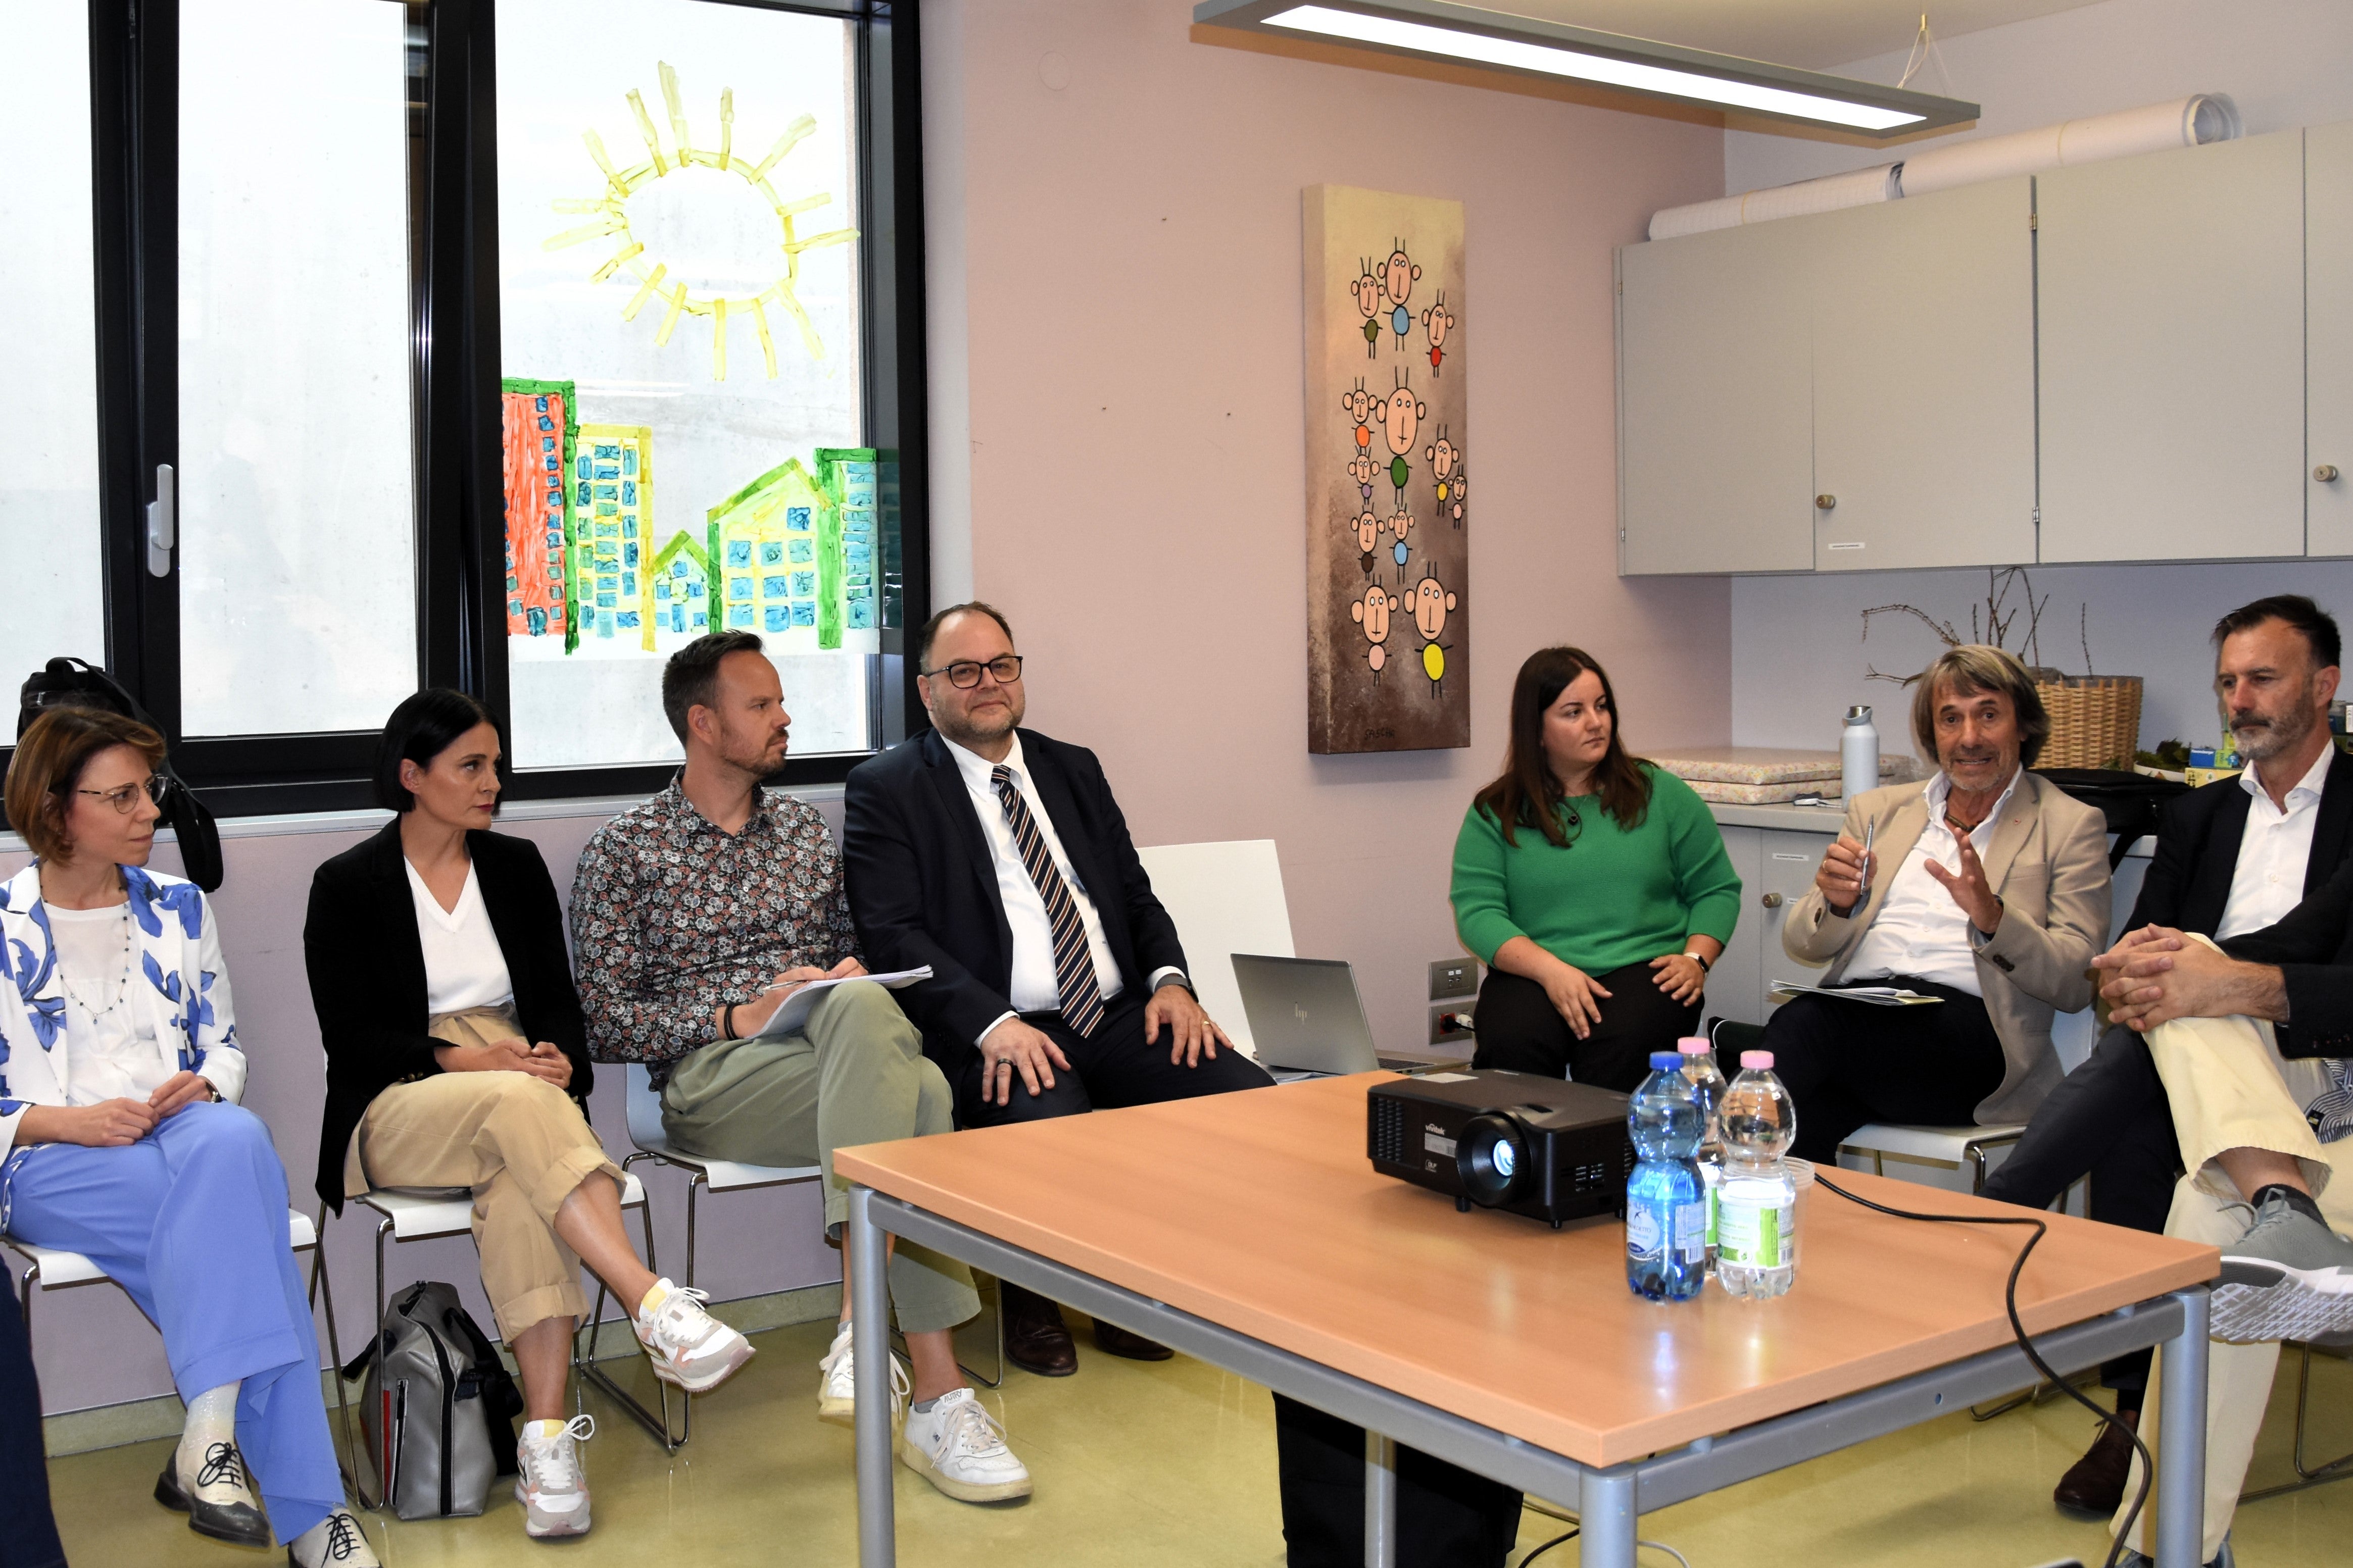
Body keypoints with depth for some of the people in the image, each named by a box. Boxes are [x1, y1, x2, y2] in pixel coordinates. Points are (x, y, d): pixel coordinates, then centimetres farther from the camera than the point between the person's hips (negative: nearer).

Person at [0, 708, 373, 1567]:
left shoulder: (180, 907, 15)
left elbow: (224, 1044, 18)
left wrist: (203, 1090, -6)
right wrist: (70, 1121, -16)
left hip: (189, 1129, 3)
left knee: (233, 1140, -37)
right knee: (238, 1219, -34)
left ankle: (209, 1434, -38)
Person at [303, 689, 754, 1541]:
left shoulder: (515, 865, 13)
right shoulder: (347, 885, 3)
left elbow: (557, 1001, 10)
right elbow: (351, 1038, -4)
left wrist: (556, 1057, -13)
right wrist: (463, 1060, -19)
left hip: (519, 1096, 3)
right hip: (397, 1112, -2)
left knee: (516, 1182, -35)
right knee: (519, 1103, -37)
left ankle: (546, 1438, -40)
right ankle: (660, 1309, -48)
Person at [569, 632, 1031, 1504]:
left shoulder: (806, 830, 23)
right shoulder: (624, 850, 8)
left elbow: (854, 950, 27)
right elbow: (606, 1024, 2)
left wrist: (852, 975, 0)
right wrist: (737, 1017, -12)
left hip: (835, 1055, 5)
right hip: (711, 1077, -4)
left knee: (879, 1031, -38)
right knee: (912, 1094, -37)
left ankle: (861, 1324, -39)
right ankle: (937, 1393, -41)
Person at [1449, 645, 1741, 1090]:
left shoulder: (1662, 794, 13)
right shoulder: (1494, 814, 9)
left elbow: (1717, 890, 14)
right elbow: (1477, 911, -1)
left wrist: (1695, 958, -5)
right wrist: (1551, 970, -16)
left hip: (1644, 968, 0)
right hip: (1533, 973, 0)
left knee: (1617, 1049, -33)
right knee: (1513, 1043, -32)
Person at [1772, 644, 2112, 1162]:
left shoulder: (2070, 826, 12)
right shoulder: (1878, 811, 24)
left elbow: (2076, 983, 3)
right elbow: (1801, 945, 18)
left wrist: (1992, 917, -16)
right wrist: (1837, 904, -6)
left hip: (1967, 1027, -4)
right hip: (1856, 1006, 4)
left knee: (1804, 1022, -35)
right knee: (1805, 1121, -33)